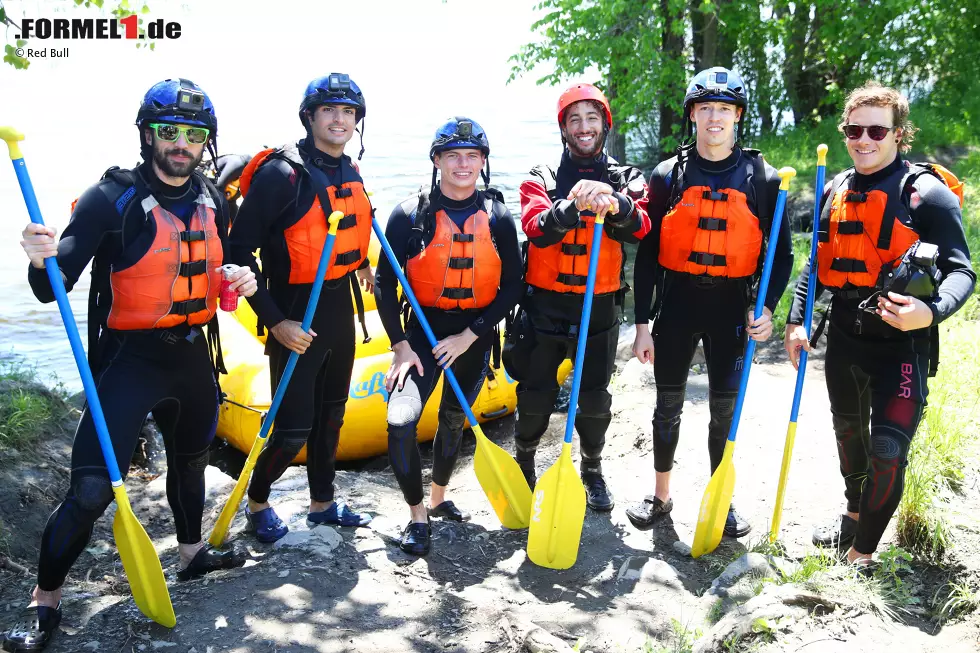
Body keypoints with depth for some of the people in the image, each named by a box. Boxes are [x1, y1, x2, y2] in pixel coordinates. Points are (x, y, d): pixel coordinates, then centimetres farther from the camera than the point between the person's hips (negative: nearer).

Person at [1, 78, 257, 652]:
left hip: (193, 354, 6)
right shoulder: (113, 197, -15)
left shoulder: (213, 201, 4)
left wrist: (240, 279, -2)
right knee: (93, 487, -11)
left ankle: (193, 552, 47)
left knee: (191, 457, 24)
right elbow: (52, 289, -18)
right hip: (129, 357, -6)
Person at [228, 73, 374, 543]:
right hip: (295, 313, -7)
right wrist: (274, 320, -20)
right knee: (294, 427, -2)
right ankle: (257, 503, 25)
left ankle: (322, 503, 35)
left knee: (331, 414, 18)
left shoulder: (351, 173, 7)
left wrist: (362, 264, 7)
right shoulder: (282, 172, -17)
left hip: (340, 307, 8)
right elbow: (240, 250, -18)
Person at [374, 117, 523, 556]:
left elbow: (512, 285, -3)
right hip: (423, 329, -2)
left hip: (475, 335, 2)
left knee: (454, 420, 17)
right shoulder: (411, 214, -8)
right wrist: (400, 345, -10)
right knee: (400, 421, -17)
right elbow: (385, 283, -5)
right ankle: (417, 516, 3)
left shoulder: (498, 217, -4)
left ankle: (438, 499, 41)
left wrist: (470, 335, -11)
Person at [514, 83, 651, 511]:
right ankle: (524, 462, 34)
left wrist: (614, 204, -37)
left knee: (595, 399, 8)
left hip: (600, 310, 1)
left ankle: (593, 469, 33)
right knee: (536, 396, 6)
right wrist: (573, 205, -37)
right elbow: (537, 229, -17)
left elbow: (639, 228, -15)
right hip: (546, 306, -1)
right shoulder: (542, 179, 3)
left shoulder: (628, 180, 6)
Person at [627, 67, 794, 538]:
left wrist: (767, 307, -11)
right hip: (676, 302, 1)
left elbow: (781, 252, 4)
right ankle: (661, 495, 28)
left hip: (731, 305, 0)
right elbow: (647, 253, 0)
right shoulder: (668, 175, -1)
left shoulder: (762, 179, -1)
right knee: (668, 406, 10)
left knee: (725, 410, 8)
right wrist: (643, 323, -3)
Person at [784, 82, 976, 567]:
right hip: (844, 333, 6)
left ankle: (863, 552, 8)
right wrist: (797, 320, 5)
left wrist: (930, 313, -32)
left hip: (902, 340, -6)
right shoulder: (836, 191, 7)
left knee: (887, 447, -11)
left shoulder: (927, 192, -10)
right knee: (848, 431, 21)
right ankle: (855, 512, 46)